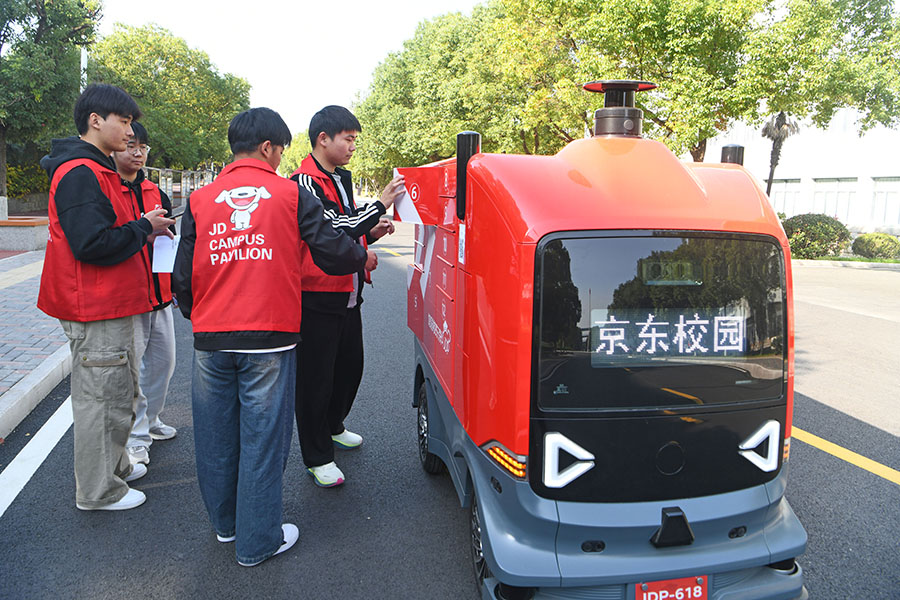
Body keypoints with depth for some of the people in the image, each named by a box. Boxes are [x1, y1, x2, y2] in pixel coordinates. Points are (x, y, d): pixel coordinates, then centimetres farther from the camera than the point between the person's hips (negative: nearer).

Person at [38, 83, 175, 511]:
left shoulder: (97, 171, 17)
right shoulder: (80, 173, -18)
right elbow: (91, 244, -26)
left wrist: (143, 227, 9)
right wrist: (144, 227, -14)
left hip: (112, 305, 11)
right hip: (96, 312, -11)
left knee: (119, 391, 21)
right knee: (100, 395, 0)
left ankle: (113, 465, 36)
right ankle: (96, 491, 14)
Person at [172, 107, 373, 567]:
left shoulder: (201, 200, 6)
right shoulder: (290, 193, -1)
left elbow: (183, 275, 5)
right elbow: (329, 248, 0)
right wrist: (363, 259, 21)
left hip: (210, 339, 4)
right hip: (269, 338, -3)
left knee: (216, 436, 16)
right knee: (262, 438, 5)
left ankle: (225, 523, 36)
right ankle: (258, 541, 16)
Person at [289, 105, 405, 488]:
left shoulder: (342, 179, 16)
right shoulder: (304, 182, -13)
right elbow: (336, 228, -24)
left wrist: (372, 232, 6)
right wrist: (381, 204, -19)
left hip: (348, 295, 9)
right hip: (317, 298, -9)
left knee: (350, 365, 20)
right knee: (316, 377, 1)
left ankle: (332, 427, 43)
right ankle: (317, 457, 13)